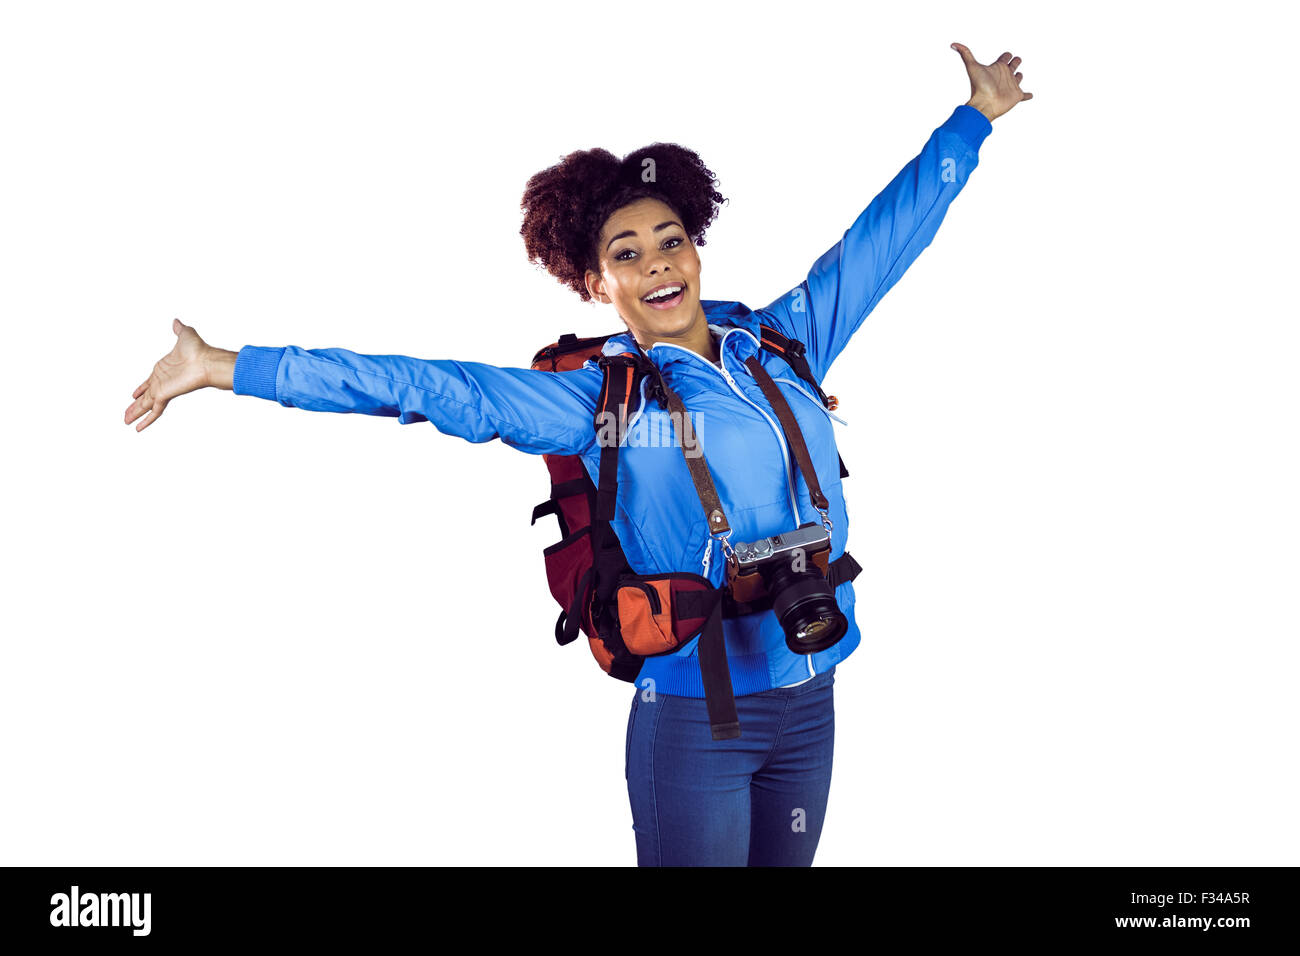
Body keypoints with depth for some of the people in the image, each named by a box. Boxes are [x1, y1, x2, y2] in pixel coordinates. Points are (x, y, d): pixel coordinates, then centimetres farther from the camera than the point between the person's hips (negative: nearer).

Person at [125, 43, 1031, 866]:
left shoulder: (783, 342, 6)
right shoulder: (600, 401, -4)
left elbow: (884, 234, 15)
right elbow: (430, 385, -8)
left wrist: (974, 116, 24)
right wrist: (227, 367, -10)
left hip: (811, 704, 4)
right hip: (695, 720, -4)